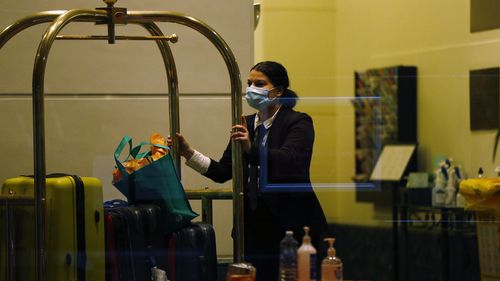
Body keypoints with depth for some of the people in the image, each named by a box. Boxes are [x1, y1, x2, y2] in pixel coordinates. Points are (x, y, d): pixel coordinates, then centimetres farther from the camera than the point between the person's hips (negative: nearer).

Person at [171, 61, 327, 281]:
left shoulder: (298, 122, -5)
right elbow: (223, 172, 9)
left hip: (291, 225, -5)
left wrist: (252, 149, -38)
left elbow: (289, 161, -24)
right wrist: (189, 153, -2)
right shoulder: (247, 125, 12)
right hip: (255, 226, 5)